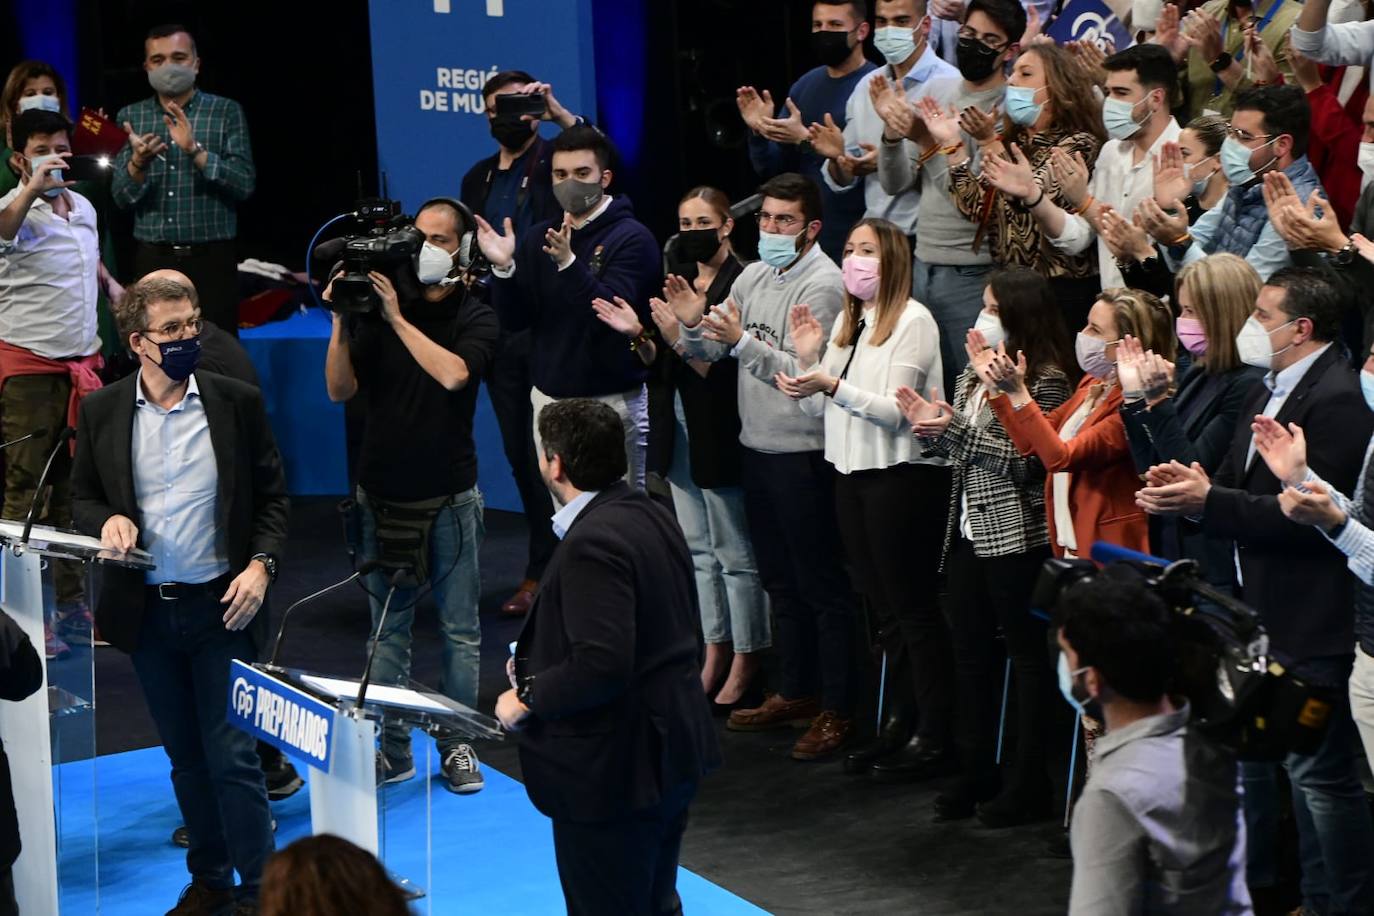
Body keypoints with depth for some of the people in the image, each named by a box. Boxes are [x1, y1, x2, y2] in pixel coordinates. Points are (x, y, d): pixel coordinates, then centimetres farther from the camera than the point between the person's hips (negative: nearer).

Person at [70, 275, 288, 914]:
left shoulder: (237, 402, -4)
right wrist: (107, 520, -14)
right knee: (186, 759, 14)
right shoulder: (102, 411, 0)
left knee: (231, 755, -3)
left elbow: (272, 496, 2)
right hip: (148, 609, 3)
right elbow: (83, 496, 8)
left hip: (221, 604, -2)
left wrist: (261, 564, -12)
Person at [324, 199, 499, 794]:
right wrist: (341, 322, -17)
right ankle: (392, 750, 15)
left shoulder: (475, 318, -2)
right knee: (387, 630, 7)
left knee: (460, 631, 3)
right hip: (383, 493, 2)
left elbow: (452, 374, -22)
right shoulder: (376, 308, 2)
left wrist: (398, 318, -20)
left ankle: (456, 745, 14)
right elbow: (340, 390, -5)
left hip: (450, 498, -2)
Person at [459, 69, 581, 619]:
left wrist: (559, 112, -22)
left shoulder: (555, 161, -1)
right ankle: (543, 569, 19)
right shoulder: (478, 180, 18)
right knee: (522, 456, 10)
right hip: (501, 332, 6)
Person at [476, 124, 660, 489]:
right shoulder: (539, 238, 9)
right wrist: (503, 268, -12)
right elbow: (515, 319, 6)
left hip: (611, 401, -5)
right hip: (549, 397, 5)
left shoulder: (631, 238, -7)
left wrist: (568, 262, -33)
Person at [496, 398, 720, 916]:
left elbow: (601, 665, -31)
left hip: (614, 772, -10)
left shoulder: (593, 542, -24)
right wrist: (541, 666, 13)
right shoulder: (649, 517, 7)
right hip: (672, 752, 10)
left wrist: (528, 698, -16)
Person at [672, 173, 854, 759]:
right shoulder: (754, 276, 10)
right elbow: (708, 352, 10)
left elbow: (805, 374, -23)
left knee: (822, 585, -2)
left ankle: (837, 710, 3)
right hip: (757, 447, 8)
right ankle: (797, 693, 29)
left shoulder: (822, 284, -14)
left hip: (803, 453, -8)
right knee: (780, 580, 18)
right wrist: (693, 326, -10)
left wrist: (742, 341, -30)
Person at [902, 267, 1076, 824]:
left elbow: (1024, 460, -20)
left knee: (1027, 654, 1)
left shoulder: (1046, 380, -13)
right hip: (969, 531, 8)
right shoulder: (972, 375, 12)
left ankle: (1029, 782, 7)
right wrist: (931, 428, -1)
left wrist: (956, 427, -21)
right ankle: (976, 772, 21)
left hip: (1015, 536, -8)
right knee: (970, 652, 12)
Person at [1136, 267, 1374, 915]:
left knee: (1319, 769, -3)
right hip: (1258, 612, 10)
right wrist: (1189, 485, -6)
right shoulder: (1266, 391, 14)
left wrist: (1208, 501, -24)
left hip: (1309, 619, -10)